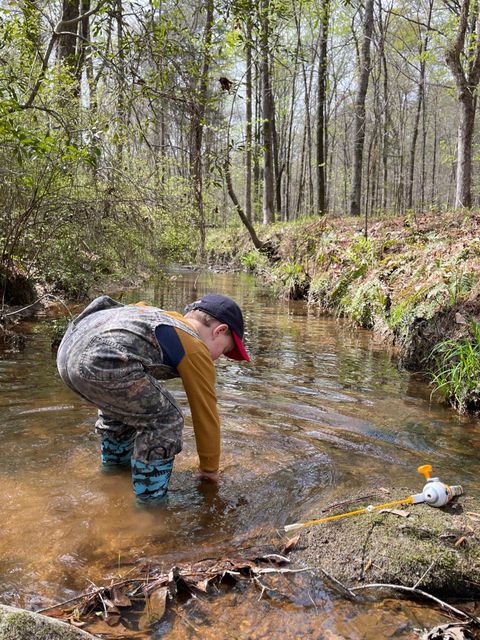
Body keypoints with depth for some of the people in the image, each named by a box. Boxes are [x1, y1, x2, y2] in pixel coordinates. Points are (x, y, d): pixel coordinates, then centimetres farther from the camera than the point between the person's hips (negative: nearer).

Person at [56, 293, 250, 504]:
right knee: (165, 419, 5)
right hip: (103, 361, -10)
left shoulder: (166, 318, 30)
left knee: (125, 403, 34)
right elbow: (206, 415, 14)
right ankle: (151, 498, 12)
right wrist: (210, 469, 28)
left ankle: (115, 460, 51)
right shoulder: (196, 351, 8)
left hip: (66, 352, 10)